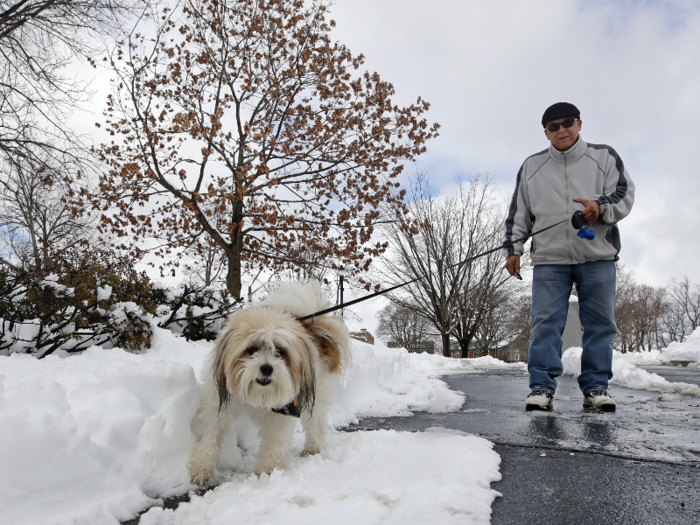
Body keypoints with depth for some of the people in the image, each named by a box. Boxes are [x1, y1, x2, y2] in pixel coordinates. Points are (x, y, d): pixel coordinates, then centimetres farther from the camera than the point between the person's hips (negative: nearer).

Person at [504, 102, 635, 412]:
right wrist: (514, 248, 6)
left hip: (597, 256, 0)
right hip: (549, 258, 0)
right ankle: (541, 387, -2)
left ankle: (596, 387, 12)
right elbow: (518, 212, 15)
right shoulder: (531, 166, 15)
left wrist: (601, 206, -17)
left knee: (600, 322, 2)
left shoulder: (604, 157, 12)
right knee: (545, 322, -5)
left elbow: (624, 194, 4)